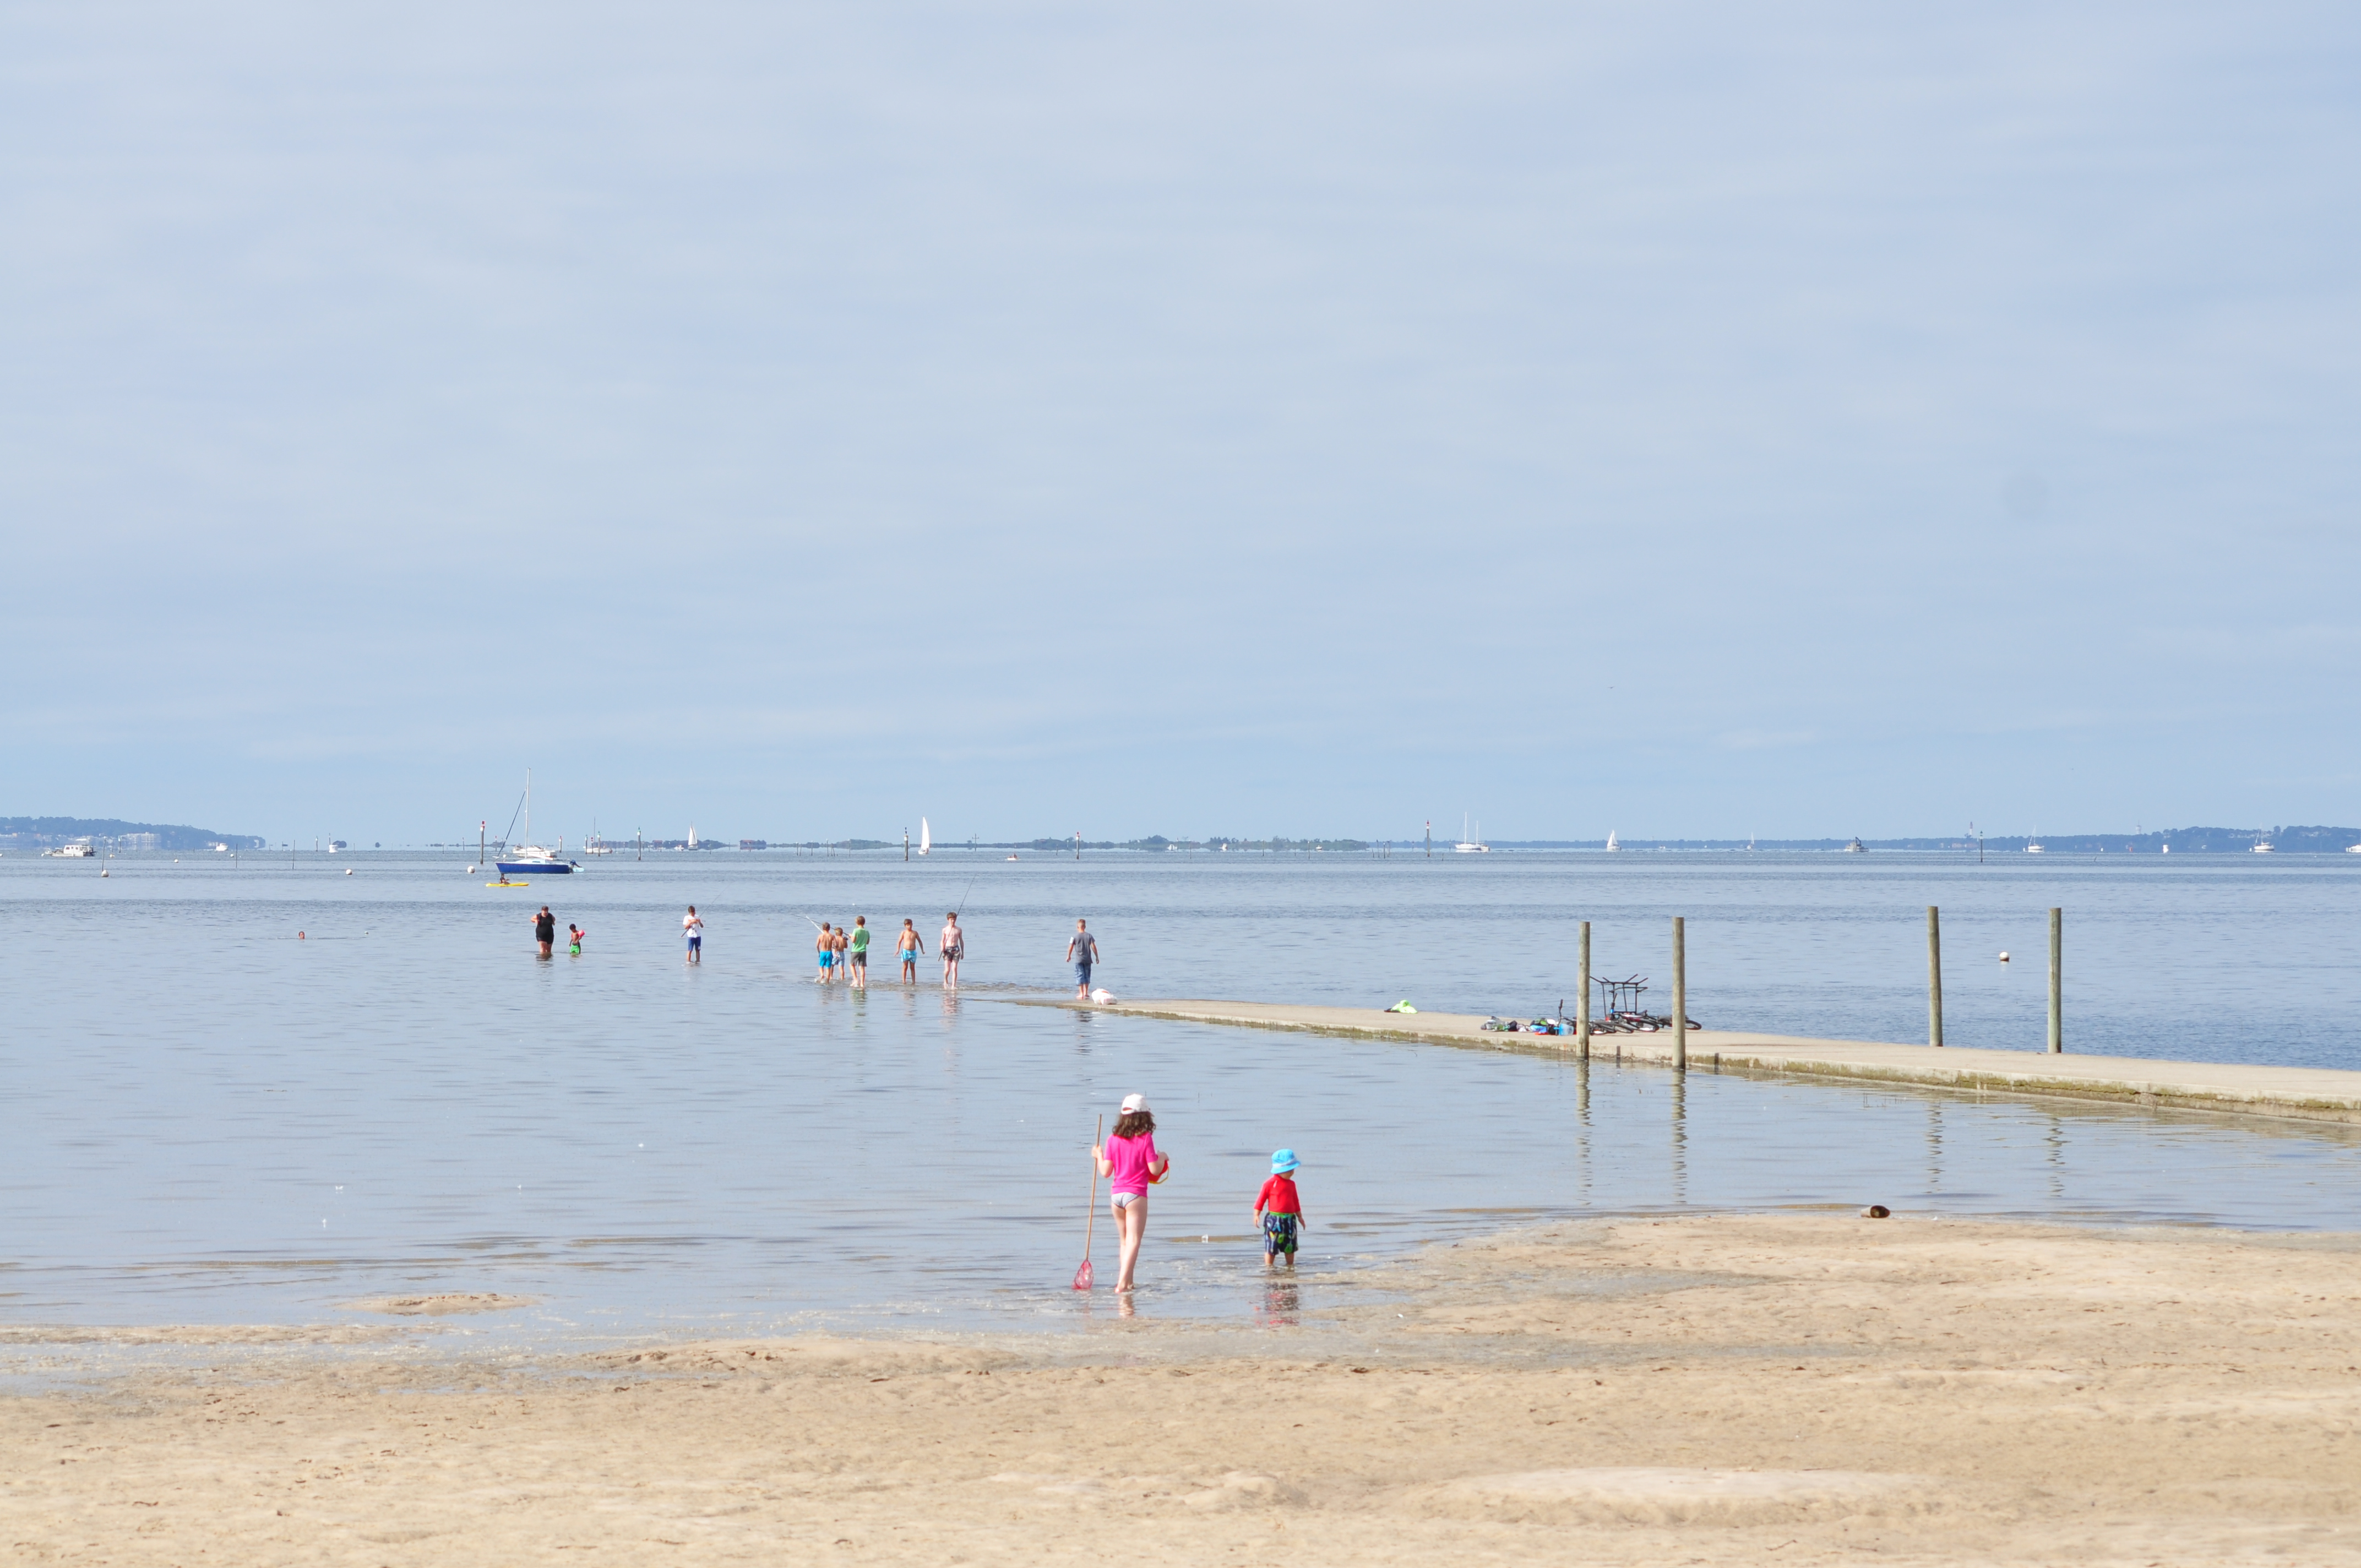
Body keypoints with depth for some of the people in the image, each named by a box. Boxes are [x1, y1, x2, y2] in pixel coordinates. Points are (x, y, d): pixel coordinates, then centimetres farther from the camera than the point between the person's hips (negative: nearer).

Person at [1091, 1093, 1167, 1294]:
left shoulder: (1113, 1139, 4)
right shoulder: (1145, 1138, -6)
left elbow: (1106, 1172, 2)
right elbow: (1155, 1170, -9)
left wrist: (1098, 1156, 21)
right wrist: (1162, 1158, 12)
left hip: (1116, 1194, 5)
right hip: (1136, 1194, -5)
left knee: (1125, 1241, 19)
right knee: (1134, 1241, -10)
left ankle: (1127, 1283, 25)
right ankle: (1122, 1283, -25)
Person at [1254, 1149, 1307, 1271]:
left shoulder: (1291, 1184, 10)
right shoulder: (1270, 1184, -9)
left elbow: (1295, 1201, 19)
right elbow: (1261, 1199, -6)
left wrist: (1300, 1217, 22)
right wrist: (1256, 1215, -10)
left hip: (1290, 1219, 6)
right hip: (1274, 1219, -6)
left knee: (1290, 1247, 13)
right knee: (1271, 1246, -2)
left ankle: (1290, 1266, 25)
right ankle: (1269, 1266, 6)